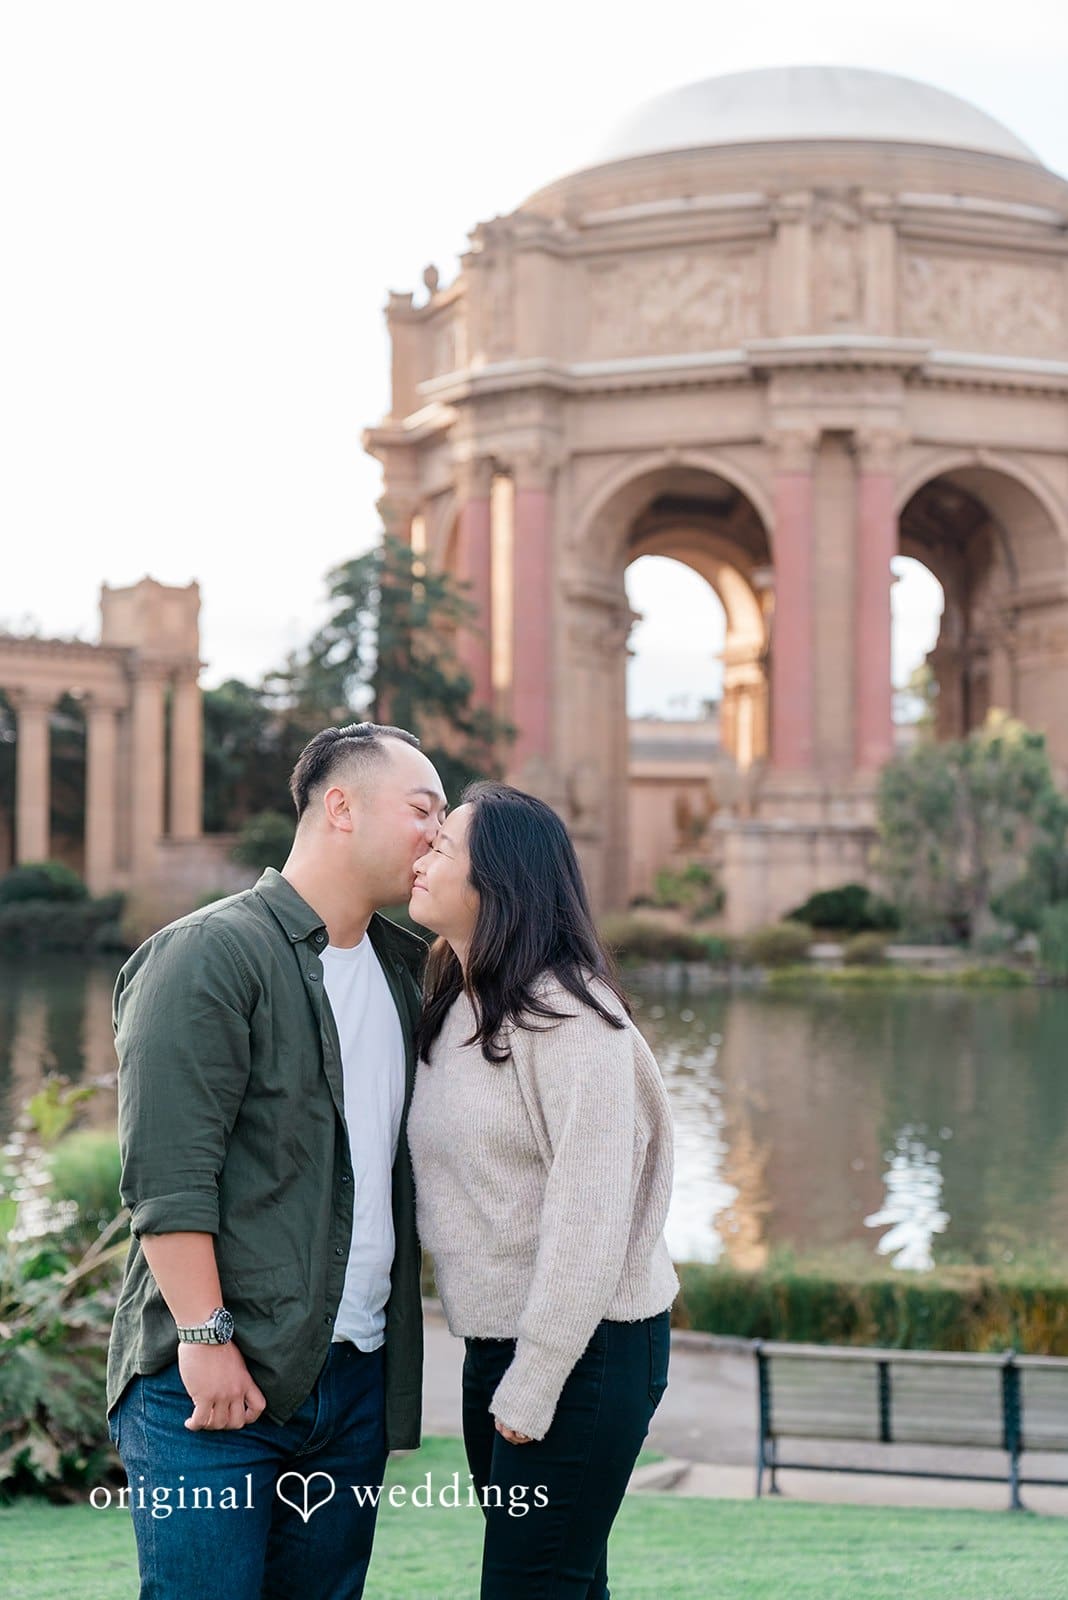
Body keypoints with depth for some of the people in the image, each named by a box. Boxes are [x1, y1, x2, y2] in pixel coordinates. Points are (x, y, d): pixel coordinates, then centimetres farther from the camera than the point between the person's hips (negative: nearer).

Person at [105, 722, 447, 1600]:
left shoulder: (407, 967, 14)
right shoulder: (209, 954, -9)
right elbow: (166, 1174, -15)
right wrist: (207, 1338, -18)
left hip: (358, 1379, 7)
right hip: (215, 1378, -7)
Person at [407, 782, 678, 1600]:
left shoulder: (570, 1017, -17)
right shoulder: (452, 1010, 10)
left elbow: (590, 1217, -20)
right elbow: (444, 1182, 11)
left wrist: (534, 1385, -17)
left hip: (586, 1349, -8)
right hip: (494, 1346, 8)